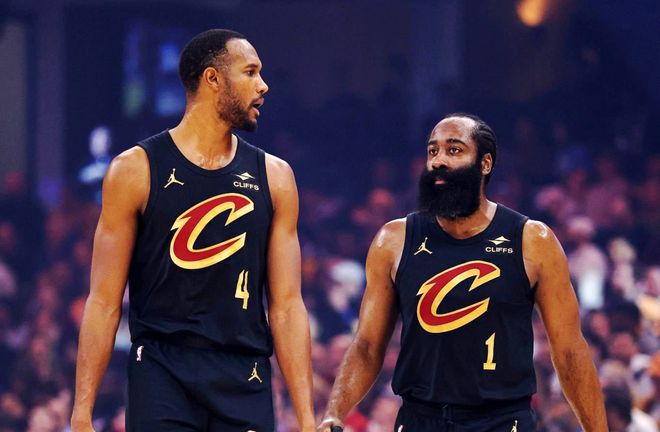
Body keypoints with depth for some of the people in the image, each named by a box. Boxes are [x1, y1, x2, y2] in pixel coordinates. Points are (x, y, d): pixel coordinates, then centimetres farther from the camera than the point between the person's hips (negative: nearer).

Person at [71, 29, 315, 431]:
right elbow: (105, 302, -1)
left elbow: (287, 306, 7)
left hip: (246, 383, 3)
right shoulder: (136, 169, 0)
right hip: (162, 376, -3)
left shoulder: (274, 177, 9)